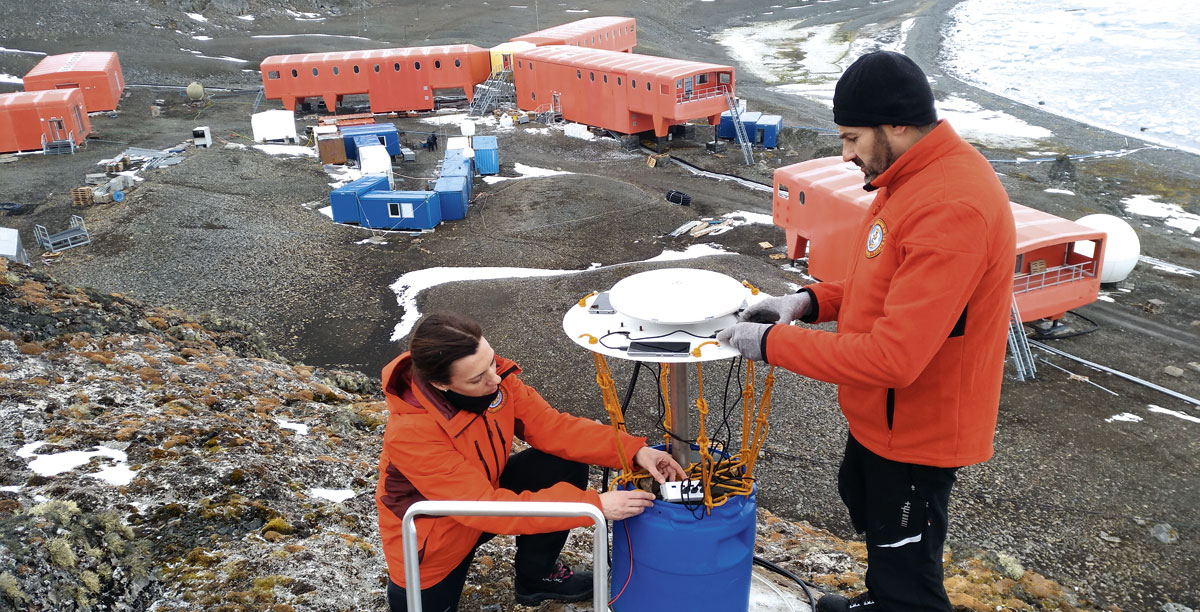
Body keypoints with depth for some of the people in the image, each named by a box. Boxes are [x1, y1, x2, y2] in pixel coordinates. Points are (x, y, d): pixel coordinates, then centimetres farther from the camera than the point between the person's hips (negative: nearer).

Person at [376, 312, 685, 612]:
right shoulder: (410, 433, -37)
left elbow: (548, 425, -14)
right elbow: (485, 508, -38)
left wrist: (633, 450, -26)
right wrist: (594, 506, -39)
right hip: (430, 543, -5)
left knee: (565, 467, -13)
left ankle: (536, 578, 8)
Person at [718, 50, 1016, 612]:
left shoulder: (951, 211, -33)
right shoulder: (914, 177, 1)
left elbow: (892, 356, -35)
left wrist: (773, 343, -26)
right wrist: (811, 300, -2)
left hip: (914, 432, -11)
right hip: (881, 416, 11)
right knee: (865, 502, 32)